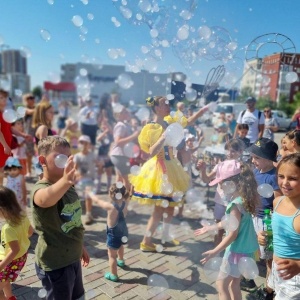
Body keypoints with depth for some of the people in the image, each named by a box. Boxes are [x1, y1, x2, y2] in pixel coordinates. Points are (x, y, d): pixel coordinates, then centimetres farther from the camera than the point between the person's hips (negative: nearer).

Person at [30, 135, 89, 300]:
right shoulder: (40, 189, -25)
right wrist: (64, 181, -72)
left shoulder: (68, 187, 2)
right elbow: (45, 199, -52)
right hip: (54, 264, -8)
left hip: (72, 258, 8)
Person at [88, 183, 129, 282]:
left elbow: (97, 201, -15)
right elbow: (127, 194, 2)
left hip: (114, 234, -7)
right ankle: (121, 260, 58)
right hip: (123, 231, 7)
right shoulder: (125, 202, -16)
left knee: (112, 255, 12)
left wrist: (90, 192, 2)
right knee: (120, 245, 35)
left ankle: (113, 275, 25)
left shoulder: (110, 206, -29)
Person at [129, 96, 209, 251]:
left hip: (171, 166, 8)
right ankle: (146, 242, 11)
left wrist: (203, 110, 5)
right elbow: (152, 152, -22)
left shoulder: (170, 121, 5)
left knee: (171, 204, 17)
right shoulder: (151, 128, -15)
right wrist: (163, 138, -30)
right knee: (160, 208, -2)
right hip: (159, 168, -8)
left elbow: (189, 121, 15)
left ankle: (165, 235, 35)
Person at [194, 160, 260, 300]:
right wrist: (209, 228, 23)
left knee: (221, 285, 9)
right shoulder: (242, 198, 2)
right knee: (234, 283, 22)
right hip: (245, 249, 9)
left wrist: (215, 251, -13)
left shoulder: (236, 204, -26)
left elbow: (232, 234, -22)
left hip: (238, 251, -9)